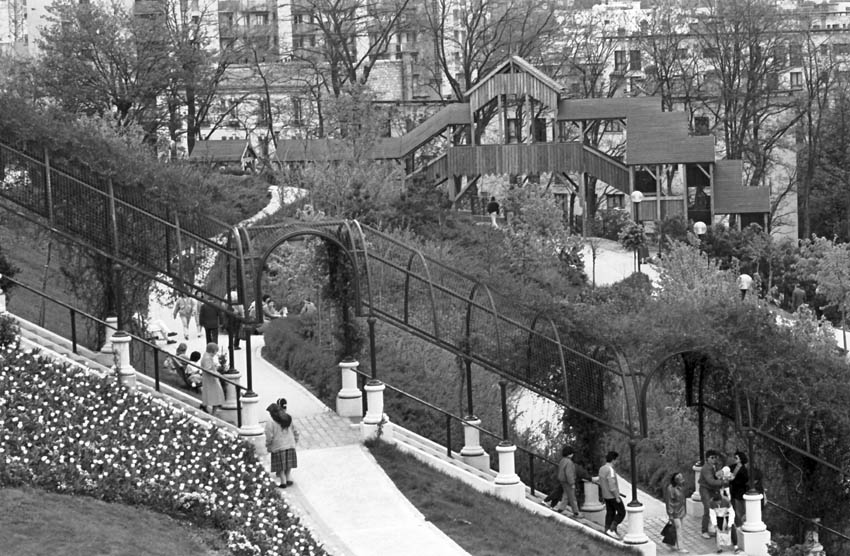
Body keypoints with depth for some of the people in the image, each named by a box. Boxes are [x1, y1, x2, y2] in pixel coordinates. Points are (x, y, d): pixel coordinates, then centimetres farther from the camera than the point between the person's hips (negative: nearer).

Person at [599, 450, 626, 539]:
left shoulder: (602, 469, 4)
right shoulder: (610, 470, -25)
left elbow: (601, 483, 13)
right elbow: (612, 485, -26)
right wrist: (617, 497, -19)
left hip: (606, 495, 9)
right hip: (613, 495, -9)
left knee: (610, 513, 16)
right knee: (621, 512, 1)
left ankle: (608, 530, 17)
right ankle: (611, 530, -5)